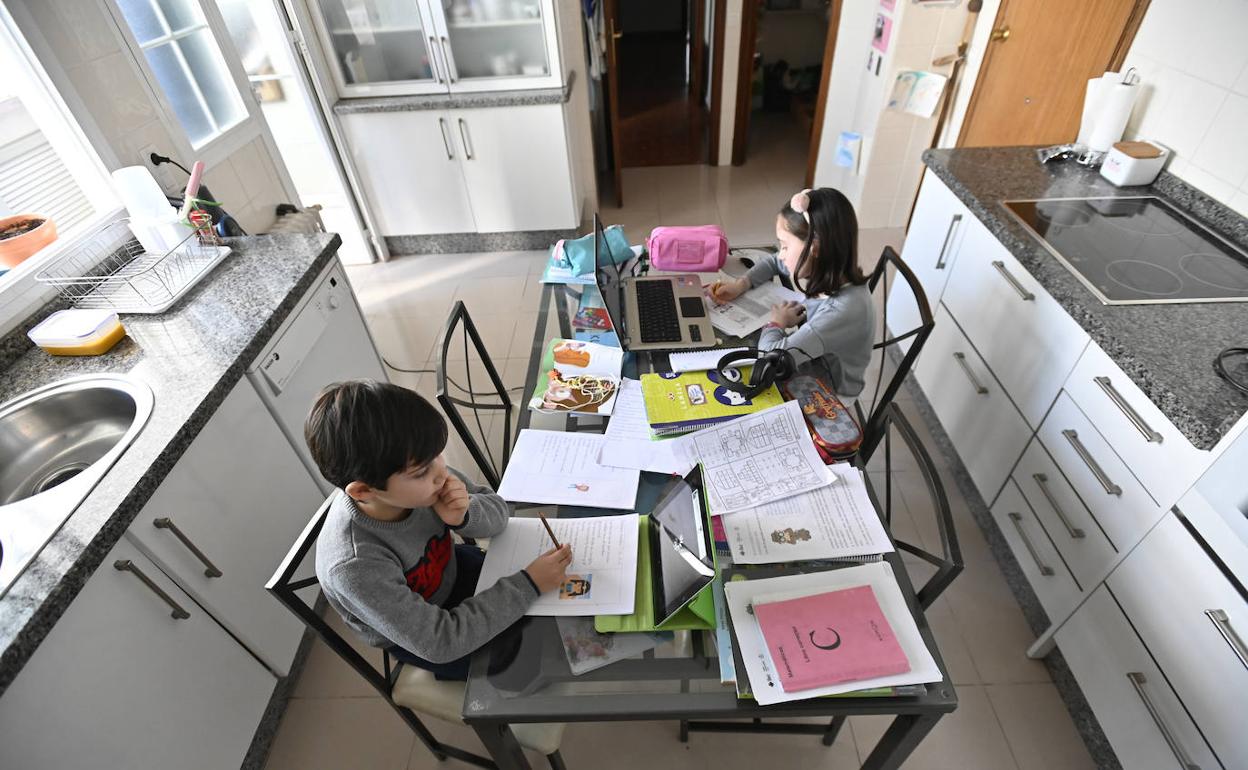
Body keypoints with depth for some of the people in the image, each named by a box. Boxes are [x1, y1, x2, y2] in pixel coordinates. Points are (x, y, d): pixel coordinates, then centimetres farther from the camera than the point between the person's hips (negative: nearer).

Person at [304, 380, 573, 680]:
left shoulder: (419, 480, -28)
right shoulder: (354, 567, -41)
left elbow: (498, 509, -12)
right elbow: (441, 641, -32)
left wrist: (463, 516, -36)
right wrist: (528, 584, -32)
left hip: (452, 570, 4)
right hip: (415, 636, -4)